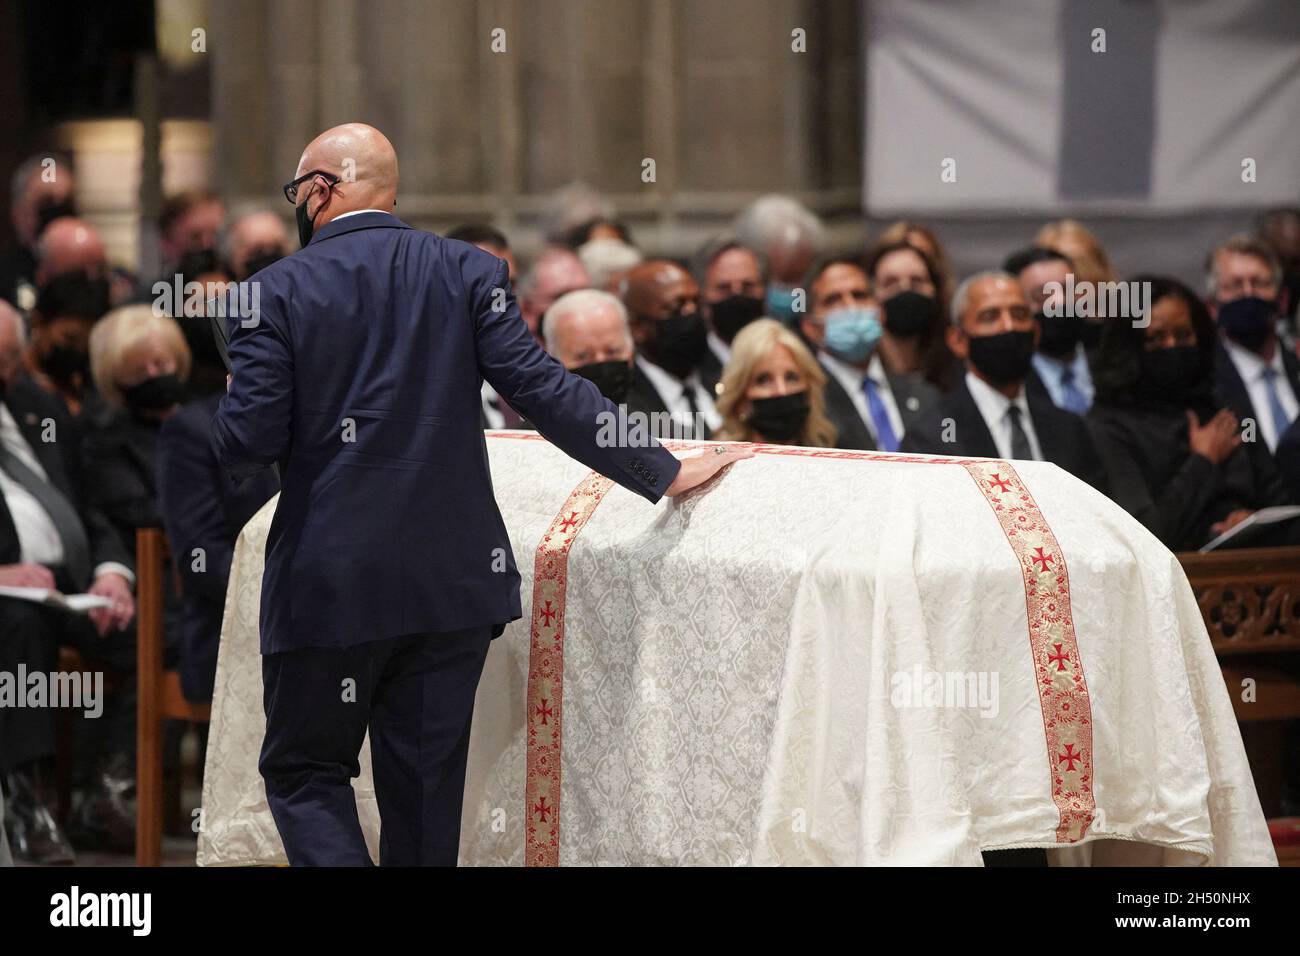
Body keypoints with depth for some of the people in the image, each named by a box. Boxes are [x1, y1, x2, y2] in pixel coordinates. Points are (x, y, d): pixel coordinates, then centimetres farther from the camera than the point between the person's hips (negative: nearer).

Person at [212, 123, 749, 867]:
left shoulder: (279, 291, -6)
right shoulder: (468, 272, 1)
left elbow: (247, 445, -10)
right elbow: (542, 389, -6)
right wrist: (661, 472, -1)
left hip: (330, 585, -3)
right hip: (451, 580, 3)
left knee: (304, 774, 7)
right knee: (426, 784, 10)